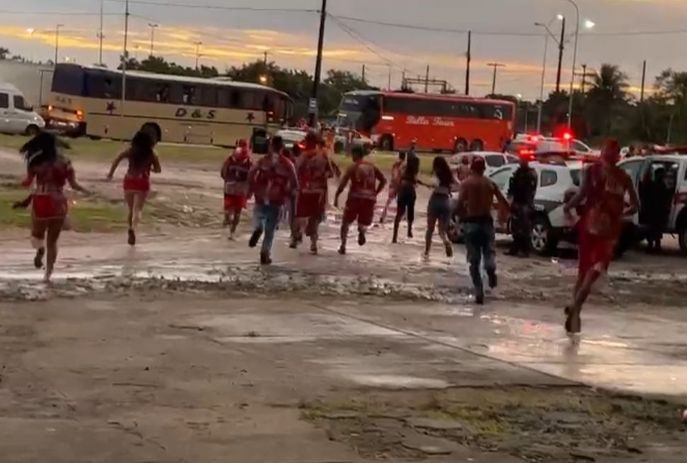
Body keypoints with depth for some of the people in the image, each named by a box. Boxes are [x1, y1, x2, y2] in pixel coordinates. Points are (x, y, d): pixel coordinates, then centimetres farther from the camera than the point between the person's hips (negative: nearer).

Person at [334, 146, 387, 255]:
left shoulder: (353, 167, -1)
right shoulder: (372, 166, 12)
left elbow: (343, 183, -8)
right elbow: (383, 180, 12)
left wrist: (336, 196, -2)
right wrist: (375, 193, 17)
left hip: (355, 197, -3)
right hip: (370, 198, 3)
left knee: (346, 222, 12)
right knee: (364, 222, 20)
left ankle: (343, 245, 0)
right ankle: (362, 230, -15)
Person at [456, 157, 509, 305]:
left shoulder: (466, 183, -3)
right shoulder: (490, 184, 5)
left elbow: (460, 203, -16)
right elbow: (504, 204, 2)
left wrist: (463, 216, 2)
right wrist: (502, 215, 20)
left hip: (472, 222, -2)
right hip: (486, 222, 2)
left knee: (474, 260, 6)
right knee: (489, 251, 14)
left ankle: (479, 291, -2)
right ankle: (491, 268, -21)